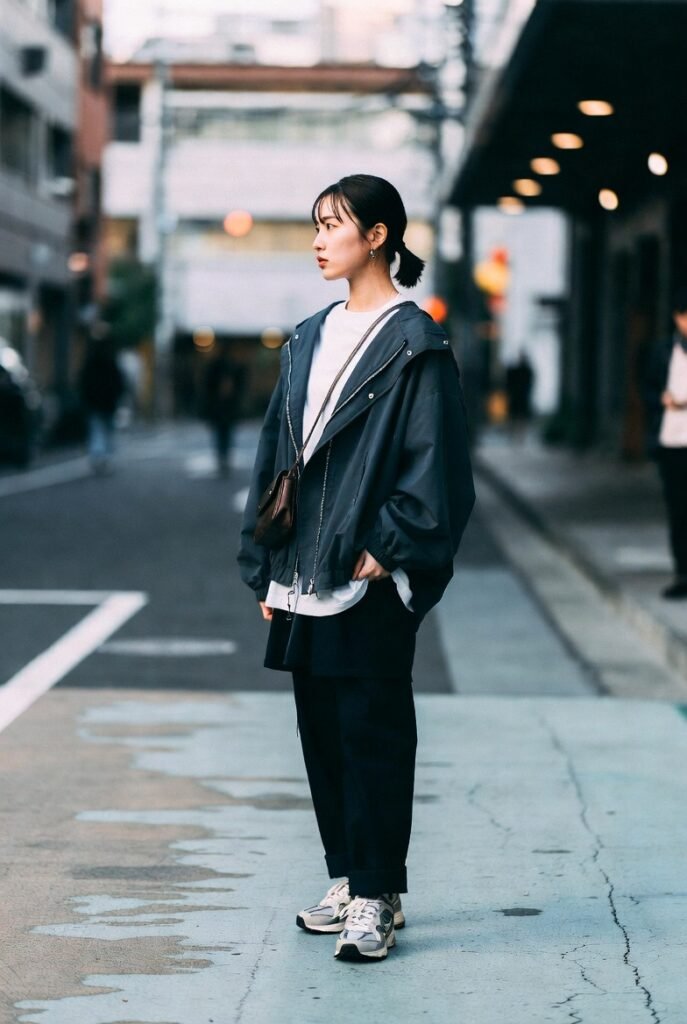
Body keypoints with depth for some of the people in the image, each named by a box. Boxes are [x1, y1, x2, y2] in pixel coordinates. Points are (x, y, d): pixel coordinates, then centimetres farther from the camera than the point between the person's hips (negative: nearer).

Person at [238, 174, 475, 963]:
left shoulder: (414, 344, -7)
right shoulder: (309, 341, 14)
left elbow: (433, 461, -11)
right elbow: (278, 453, 15)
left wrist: (387, 550, -16)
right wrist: (268, 567, 12)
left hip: (370, 581, -7)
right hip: (306, 577, 7)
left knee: (372, 733, -3)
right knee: (322, 732, 11)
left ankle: (377, 898, 3)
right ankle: (348, 880, 21)